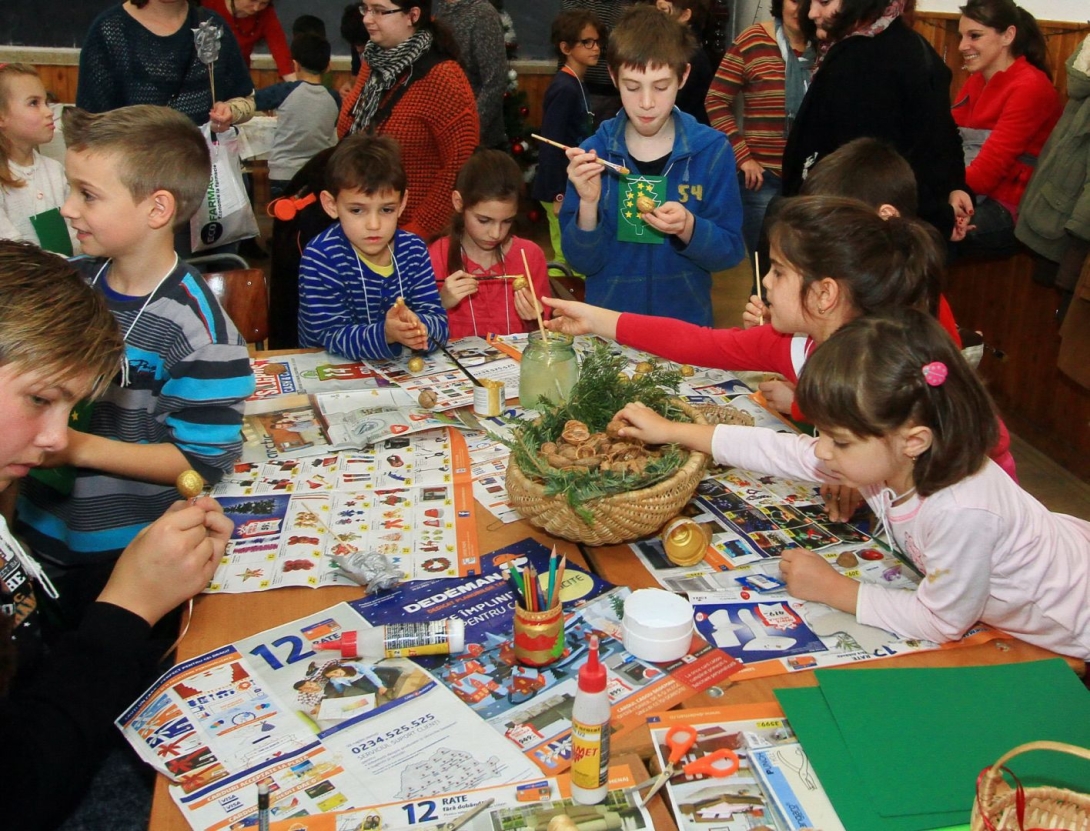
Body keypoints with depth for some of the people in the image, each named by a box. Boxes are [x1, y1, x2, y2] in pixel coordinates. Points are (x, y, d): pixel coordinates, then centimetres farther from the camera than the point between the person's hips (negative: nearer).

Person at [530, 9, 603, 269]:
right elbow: (551, 145, -20)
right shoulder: (564, 89, -17)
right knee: (568, 258, -3)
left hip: (573, 186, 9)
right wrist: (559, 196, -20)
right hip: (561, 189, -9)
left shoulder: (576, 85, 12)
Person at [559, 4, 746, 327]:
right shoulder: (593, 153, -4)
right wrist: (588, 203, -20)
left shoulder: (712, 150, -5)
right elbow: (583, 262, -4)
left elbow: (730, 251, -4)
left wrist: (688, 228, -21)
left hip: (685, 323, 0)